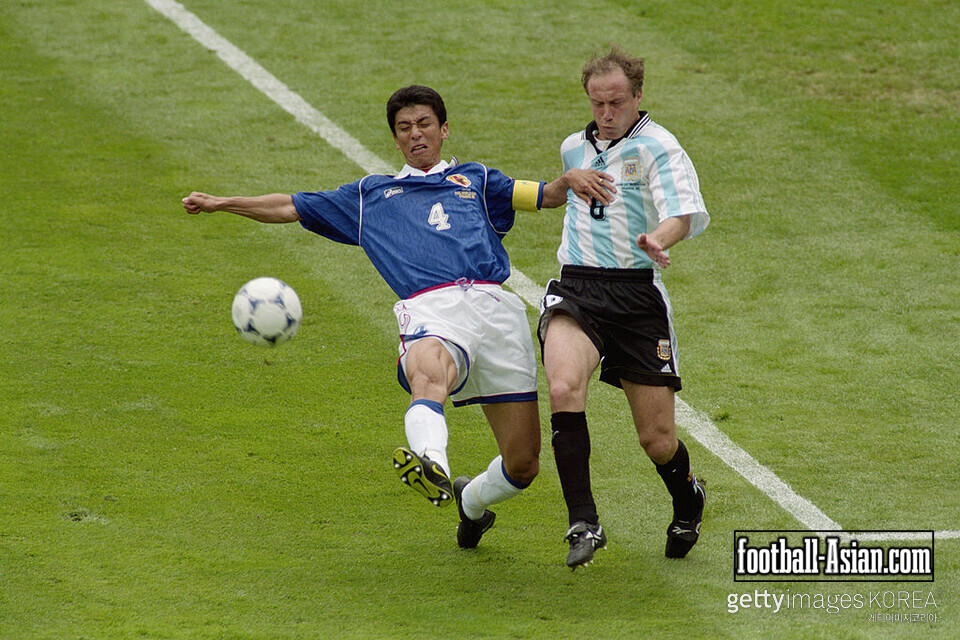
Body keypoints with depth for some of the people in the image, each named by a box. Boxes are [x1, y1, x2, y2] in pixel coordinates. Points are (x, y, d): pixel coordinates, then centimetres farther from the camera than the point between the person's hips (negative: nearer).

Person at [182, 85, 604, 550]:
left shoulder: (477, 180, 30)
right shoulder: (371, 195, 30)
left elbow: (547, 195, 21)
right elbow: (291, 208, 34)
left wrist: (571, 179, -1)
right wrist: (221, 203, 29)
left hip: (492, 304, 1)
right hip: (431, 308, -1)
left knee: (523, 465, -2)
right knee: (427, 372, -42)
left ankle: (471, 501, 30)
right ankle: (433, 469, -70)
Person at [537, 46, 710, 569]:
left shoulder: (657, 147, -2)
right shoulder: (574, 148, 18)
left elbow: (685, 213, -20)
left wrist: (659, 239, -39)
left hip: (637, 293, -3)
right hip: (575, 290, 3)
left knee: (657, 438, -1)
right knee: (564, 388, -30)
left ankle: (688, 501, 36)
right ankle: (583, 524, -27)